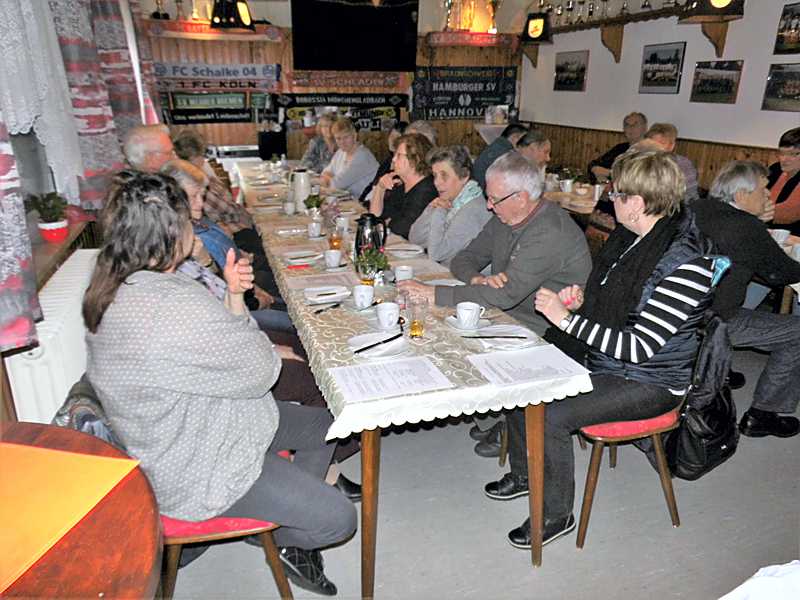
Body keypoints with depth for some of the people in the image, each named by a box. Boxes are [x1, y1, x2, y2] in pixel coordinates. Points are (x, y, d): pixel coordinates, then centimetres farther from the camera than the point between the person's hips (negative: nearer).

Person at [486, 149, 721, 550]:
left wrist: (566, 318, -25)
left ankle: (556, 515, 1)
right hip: (601, 360, 9)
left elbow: (639, 348, -27)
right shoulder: (629, 237, 2)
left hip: (649, 382, -9)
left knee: (550, 416, -24)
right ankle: (524, 474, 23)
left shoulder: (685, 265, -25)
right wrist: (582, 296, -3)